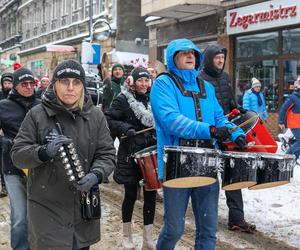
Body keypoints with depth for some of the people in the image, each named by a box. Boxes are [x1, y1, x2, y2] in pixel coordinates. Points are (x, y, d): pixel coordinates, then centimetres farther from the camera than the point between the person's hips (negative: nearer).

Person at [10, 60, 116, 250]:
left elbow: (107, 154, 0)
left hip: (85, 206, 3)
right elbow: (18, 154, -6)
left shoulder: (95, 116, 1)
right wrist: (44, 152, -26)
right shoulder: (37, 115, -6)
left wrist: (96, 175, -20)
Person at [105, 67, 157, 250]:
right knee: (131, 194, 5)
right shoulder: (123, 99, -4)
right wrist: (125, 128, -22)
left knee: (151, 193, 3)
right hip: (130, 154, -4)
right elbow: (109, 120, -8)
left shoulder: (152, 99, 10)